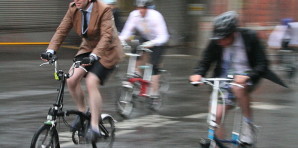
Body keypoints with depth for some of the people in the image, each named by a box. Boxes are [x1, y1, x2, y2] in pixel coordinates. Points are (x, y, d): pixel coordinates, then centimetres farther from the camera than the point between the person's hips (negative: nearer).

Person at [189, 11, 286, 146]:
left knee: (239, 88, -37)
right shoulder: (216, 42, -9)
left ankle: (248, 124, -22)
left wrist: (247, 76, -37)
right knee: (217, 115, -8)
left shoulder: (250, 37, -18)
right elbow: (206, 61, -1)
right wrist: (198, 74, -24)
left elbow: (262, 64, -19)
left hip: (246, 78, -4)